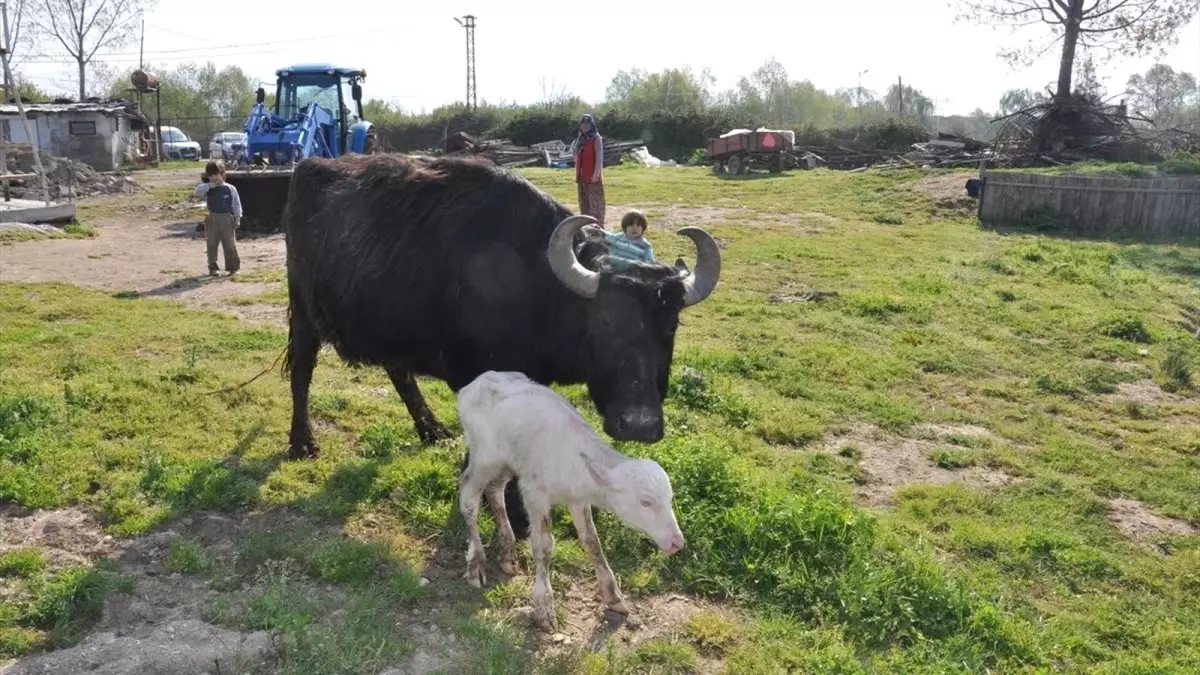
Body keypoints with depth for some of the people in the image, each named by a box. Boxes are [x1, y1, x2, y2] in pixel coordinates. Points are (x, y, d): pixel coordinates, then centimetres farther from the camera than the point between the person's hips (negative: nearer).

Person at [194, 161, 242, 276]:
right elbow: (198, 191, -13)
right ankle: (213, 267, 12)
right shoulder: (208, 189, 5)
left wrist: (237, 218, -5)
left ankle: (233, 267, 11)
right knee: (212, 244, 5)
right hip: (212, 219, 2)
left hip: (227, 219, -2)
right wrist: (210, 185, -15)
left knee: (230, 244, 2)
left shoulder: (230, 189, -1)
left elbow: (237, 204, 0)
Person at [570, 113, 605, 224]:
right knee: (584, 204, 11)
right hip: (582, 177, 7)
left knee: (595, 204, -9)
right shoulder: (580, 139, 15)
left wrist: (596, 174, -22)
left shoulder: (596, 138, -4)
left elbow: (600, 157, -13)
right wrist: (577, 176, 11)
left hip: (593, 177, -7)